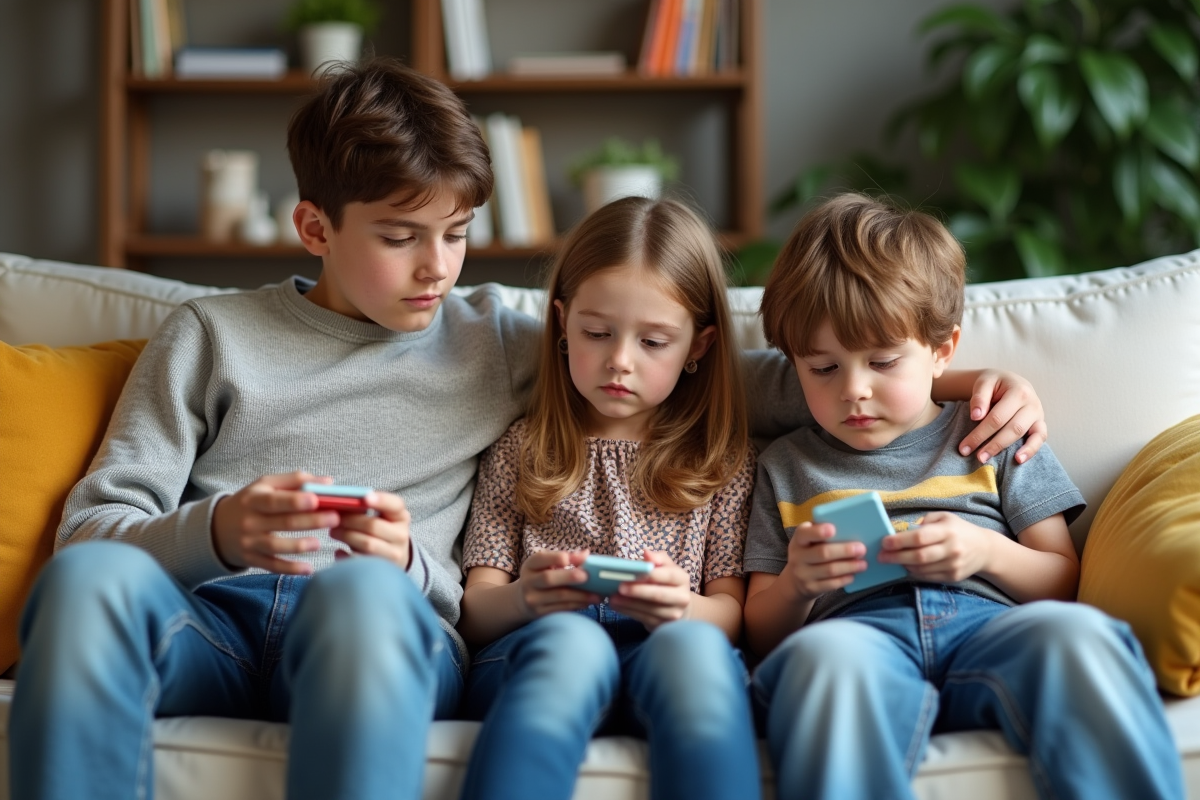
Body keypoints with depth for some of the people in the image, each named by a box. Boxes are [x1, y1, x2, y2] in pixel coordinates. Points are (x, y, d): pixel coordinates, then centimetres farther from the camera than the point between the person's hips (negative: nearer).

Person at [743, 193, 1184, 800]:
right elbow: (762, 633, 23)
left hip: (989, 624, 1)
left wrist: (987, 551, 0)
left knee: (1075, 631, -37)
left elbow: (1063, 581, 20)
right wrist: (795, 585, 0)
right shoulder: (786, 466, 27)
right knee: (822, 654, -40)